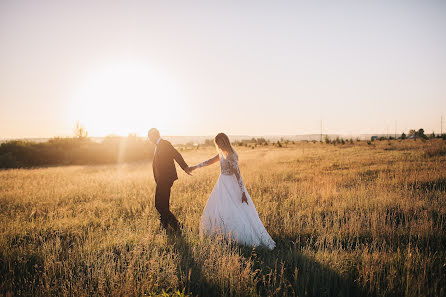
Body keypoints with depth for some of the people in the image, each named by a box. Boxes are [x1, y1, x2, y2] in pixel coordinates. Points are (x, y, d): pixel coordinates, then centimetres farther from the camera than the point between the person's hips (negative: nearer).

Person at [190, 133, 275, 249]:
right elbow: (211, 161, 20)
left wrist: (243, 193, -25)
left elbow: (237, 174, -24)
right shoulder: (223, 153, 6)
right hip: (223, 184, 10)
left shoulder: (230, 156, -22)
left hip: (230, 186, -10)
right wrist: (195, 167, 24)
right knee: (214, 209, 15)